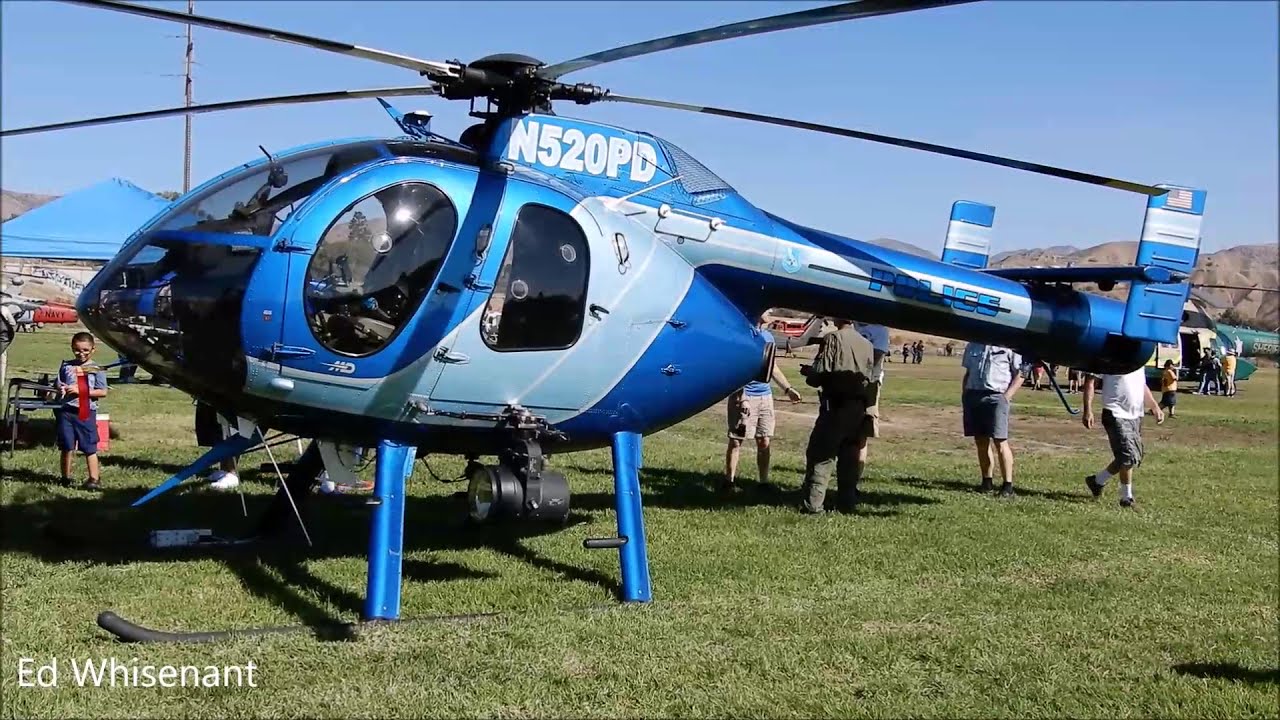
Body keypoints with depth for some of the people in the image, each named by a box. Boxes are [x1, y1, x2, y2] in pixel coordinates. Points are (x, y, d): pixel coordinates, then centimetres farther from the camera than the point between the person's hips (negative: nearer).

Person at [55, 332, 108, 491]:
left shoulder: (97, 369, -2)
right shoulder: (66, 366, 7)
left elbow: (102, 392, -7)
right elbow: (59, 385, 14)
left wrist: (80, 390, -14)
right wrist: (61, 390, -10)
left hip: (87, 412, -3)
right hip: (67, 410, 3)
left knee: (89, 448, 1)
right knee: (66, 447, 7)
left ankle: (94, 479, 5)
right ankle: (66, 478, 19)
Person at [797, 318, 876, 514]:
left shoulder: (833, 339, -8)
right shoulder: (866, 344, 11)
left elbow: (820, 372, -13)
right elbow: (869, 376, 12)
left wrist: (807, 372, 8)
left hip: (836, 405, -6)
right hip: (859, 407, 6)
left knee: (820, 454, -4)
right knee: (850, 456, 13)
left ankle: (812, 503, -9)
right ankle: (847, 503, 16)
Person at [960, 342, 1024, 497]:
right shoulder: (973, 345, 17)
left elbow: (1019, 375, -1)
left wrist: (1007, 395, -10)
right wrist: (964, 394, 11)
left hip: (996, 396, -5)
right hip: (973, 395, 5)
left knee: (1000, 441, -10)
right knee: (980, 441, 7)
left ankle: (1007, 484, -7)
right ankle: (987, 480, 16)